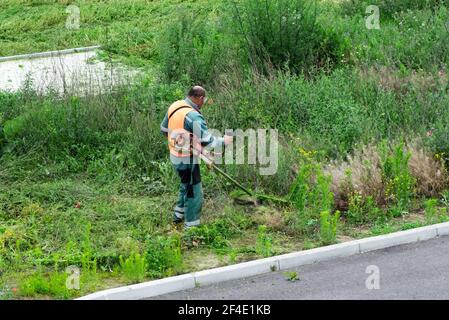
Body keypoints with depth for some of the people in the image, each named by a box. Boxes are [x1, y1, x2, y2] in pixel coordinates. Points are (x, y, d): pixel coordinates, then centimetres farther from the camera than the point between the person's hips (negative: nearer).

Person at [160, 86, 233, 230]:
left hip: (175, 155, 9)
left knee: (186, 186, 29)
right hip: (187, 159, -9)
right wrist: (223, 141, -9)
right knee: (194, 193, 4)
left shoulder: (174, 106, 0)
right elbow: (207, 141, -25)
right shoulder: (193, 116, -26)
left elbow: (164, 129, 13)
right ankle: (191, 226, 11)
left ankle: (178, 215, 42)